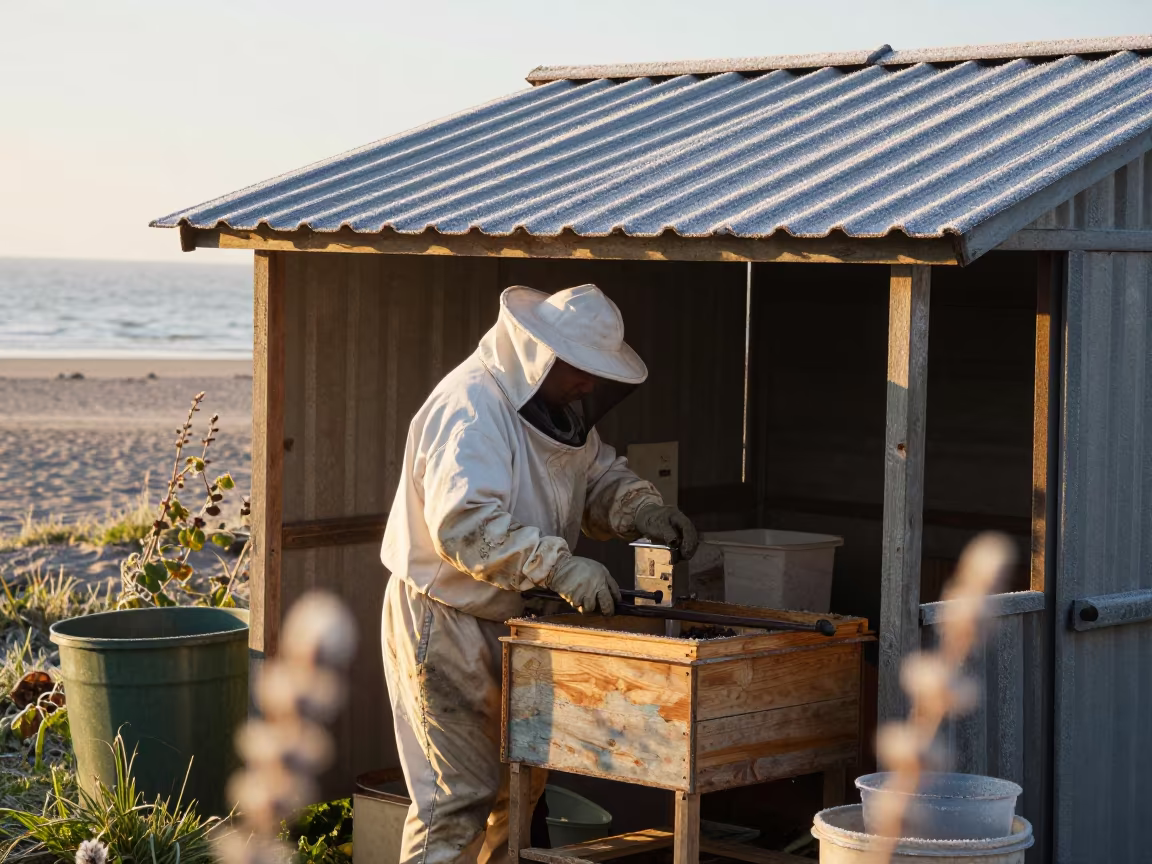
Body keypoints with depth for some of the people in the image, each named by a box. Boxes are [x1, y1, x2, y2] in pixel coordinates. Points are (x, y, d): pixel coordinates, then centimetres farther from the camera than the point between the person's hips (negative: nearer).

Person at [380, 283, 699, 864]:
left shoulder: (559, 407, 8)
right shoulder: (472, 407, -23)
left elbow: (600, 477, 17)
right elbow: (463, 524, -33)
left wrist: (642, 509, -5)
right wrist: (559, 566, -37)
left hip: (510, 620, 10)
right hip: (444, 621, -10)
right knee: (458, 797, -8)